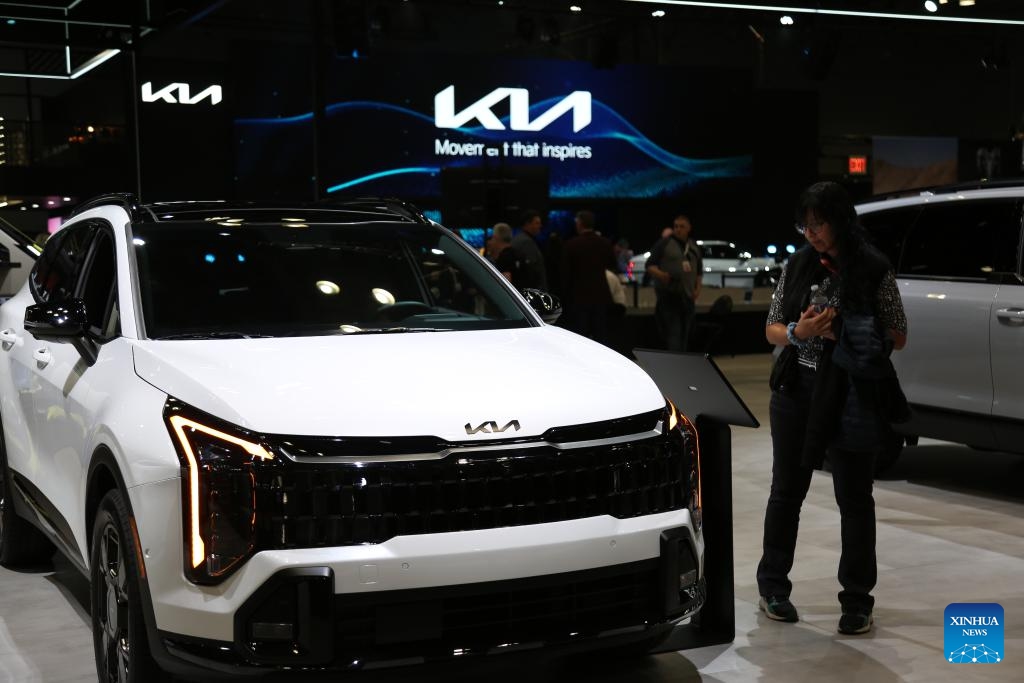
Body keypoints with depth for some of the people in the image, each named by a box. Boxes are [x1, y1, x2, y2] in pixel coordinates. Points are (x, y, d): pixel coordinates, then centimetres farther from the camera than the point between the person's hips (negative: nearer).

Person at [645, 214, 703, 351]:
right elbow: (649, 265, -4)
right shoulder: (664, 243, -1)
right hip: (668, 296, -6)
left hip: (688, 297, 6)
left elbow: (699, 271, 24)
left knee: (685, 334, 10)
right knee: (673, 332, -15)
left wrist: (698, 288, 9)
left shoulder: (694, 247, 16)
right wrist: (660, 274, -23)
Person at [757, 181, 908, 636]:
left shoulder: (874, 271, -5)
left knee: (854, 500, 4)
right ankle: (772, 585, 26)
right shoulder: (798, 266, 5)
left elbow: (898, 337, -2)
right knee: (787, 491, 12)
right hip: (797, 392, 3)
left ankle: (857, 601, 15)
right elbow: (772, 329, 8)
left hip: (853, 397, -3)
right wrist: (797, 332, -14)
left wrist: (843, 334, -16)